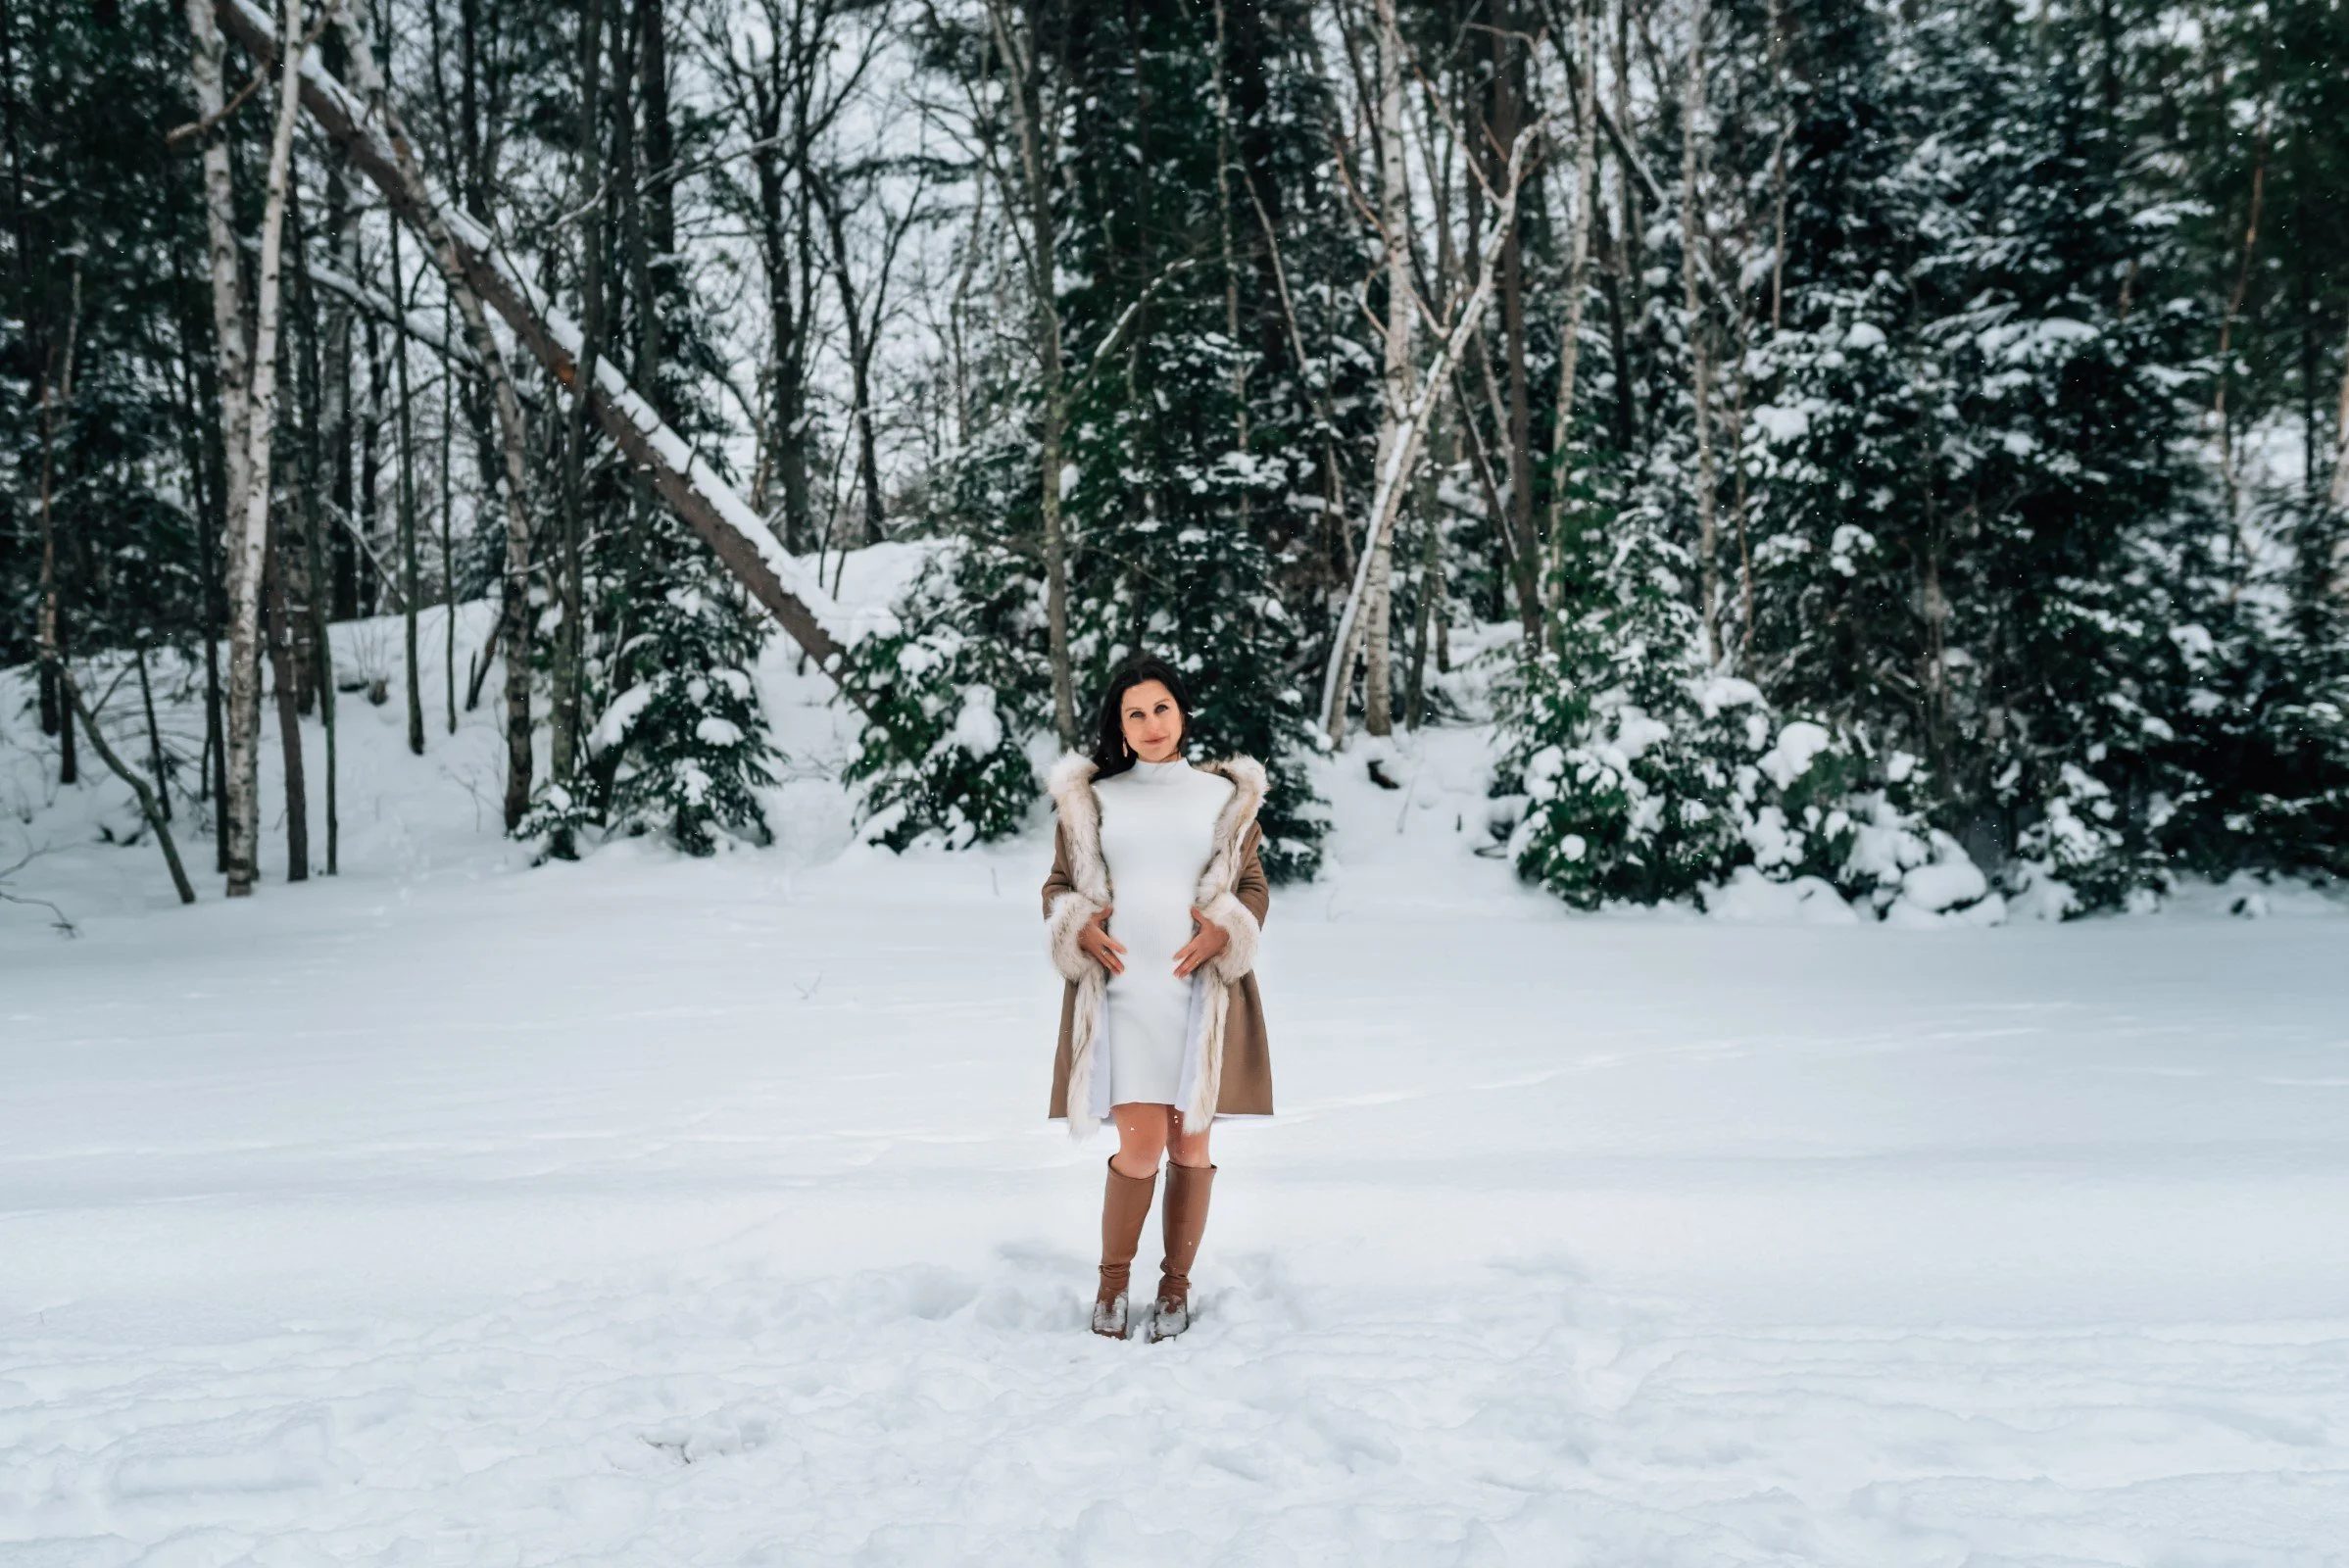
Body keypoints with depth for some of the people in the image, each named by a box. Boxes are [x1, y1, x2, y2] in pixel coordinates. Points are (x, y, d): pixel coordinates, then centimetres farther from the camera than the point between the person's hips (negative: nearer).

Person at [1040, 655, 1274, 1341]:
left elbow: (1253, 884, 11)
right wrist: (1080, 929, -7)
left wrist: (1224, 933, -8)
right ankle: (1112, 1279, 12)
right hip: (1121, 986, -1)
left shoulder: (1224, 794, 10)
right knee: (1141, 1143, -9)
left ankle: (1176, 1284, 18)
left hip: (1201, 987, 1)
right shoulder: (1091, 797, 10)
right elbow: (1059, 884, 13)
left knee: (1190, 1141, 4)